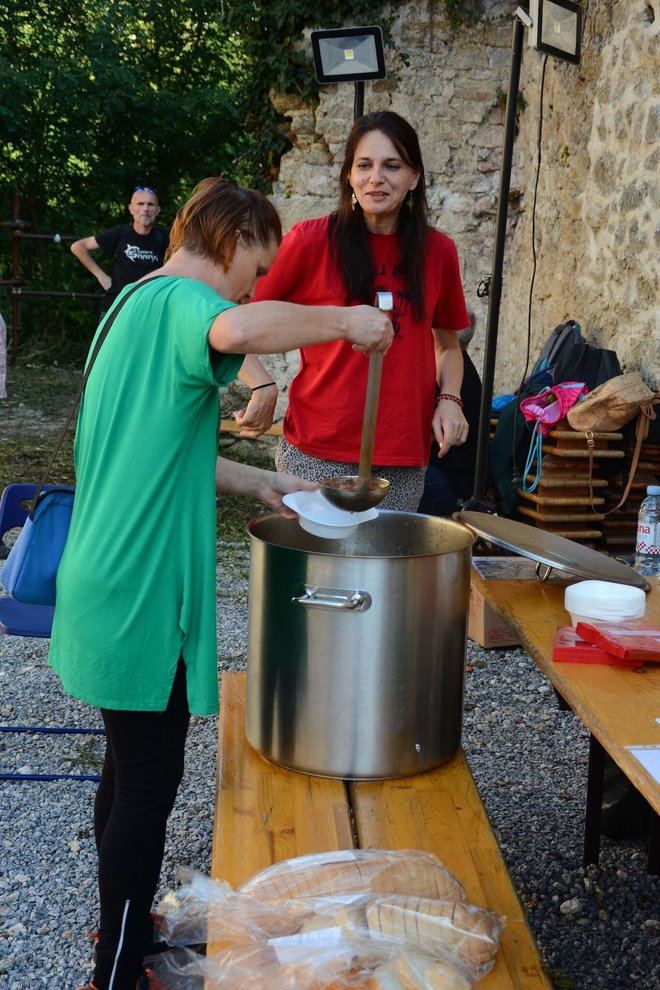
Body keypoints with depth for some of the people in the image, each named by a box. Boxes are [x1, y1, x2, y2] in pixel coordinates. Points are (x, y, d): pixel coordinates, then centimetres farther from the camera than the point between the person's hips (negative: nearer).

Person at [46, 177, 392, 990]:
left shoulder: (134, 305, 16)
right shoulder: (180, 300, -15)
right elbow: (238, 331, -41)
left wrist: (253, 481, 16)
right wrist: (344, 322, -25)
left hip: (107, 584, 10)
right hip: (142, 593, -10)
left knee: (131, 766, 22)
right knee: (148, 784, 3)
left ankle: (124, 921, 40)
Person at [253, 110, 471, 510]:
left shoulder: (438, 250, 5)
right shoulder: (312, 239, -5)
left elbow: (448, 344, 17)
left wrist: (449, 398, 0)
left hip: (405, 455, 3)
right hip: (318, 452, -3)